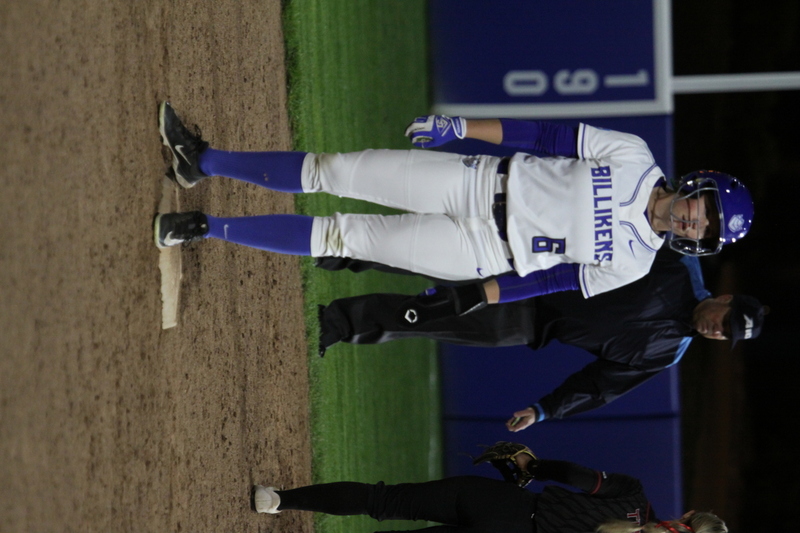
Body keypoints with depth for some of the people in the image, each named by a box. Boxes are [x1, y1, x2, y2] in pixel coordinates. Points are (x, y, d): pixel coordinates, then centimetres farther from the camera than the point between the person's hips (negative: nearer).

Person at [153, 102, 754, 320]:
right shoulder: (633, 157, -5)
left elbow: (559, 280, -5)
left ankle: (208, 227, 4)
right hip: (483, 181, 3)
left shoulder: (632, 262, -7)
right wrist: (459, 126, -11)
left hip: (483, 253, -3)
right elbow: (550, 136, -5)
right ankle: (204, 161, 10)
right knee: (332, 171, -3)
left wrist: (474, 299, -9)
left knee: (340, 236, -7)